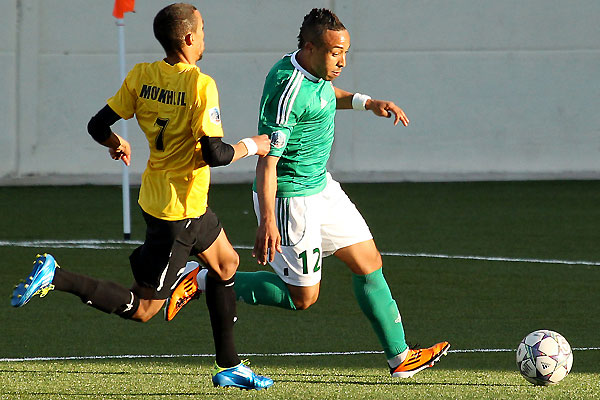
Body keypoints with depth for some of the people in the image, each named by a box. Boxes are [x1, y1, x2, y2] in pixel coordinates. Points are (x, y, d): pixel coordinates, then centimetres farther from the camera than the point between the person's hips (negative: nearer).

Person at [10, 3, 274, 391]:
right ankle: (55, 276, -15)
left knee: (227, 263, 25)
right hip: (180, 209, -9)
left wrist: (118, 143, 25)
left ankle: (228, 367, 31)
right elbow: (215, 154, -25)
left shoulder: (141, 75, -1)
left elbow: (99, 126, 2)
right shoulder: (201, 85, -21)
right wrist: (252, 145, -6)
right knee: (143, 308, -3)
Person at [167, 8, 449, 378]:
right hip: (292, 199, -9)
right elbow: (267, 160, -30)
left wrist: (367, 102, 12)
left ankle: (400, 357, 18)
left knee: (369, 262, 11)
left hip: (319, 185, 10)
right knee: (302, 296, 0)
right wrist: (267, 221, -36)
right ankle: (203, 282, 8)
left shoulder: (316, 72, 0)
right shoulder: (288, 90, -28)